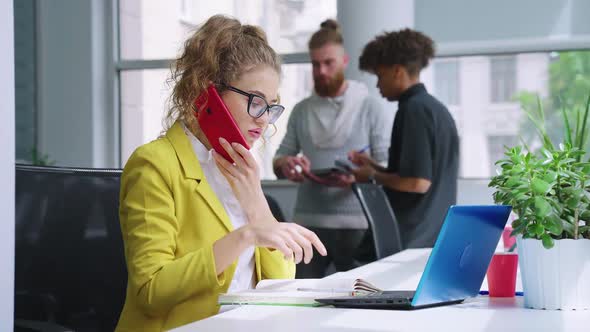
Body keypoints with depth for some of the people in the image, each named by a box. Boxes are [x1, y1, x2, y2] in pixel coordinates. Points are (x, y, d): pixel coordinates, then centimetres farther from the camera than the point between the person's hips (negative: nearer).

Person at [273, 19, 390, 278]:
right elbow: (278, 160, 14)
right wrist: (284, 164, -11)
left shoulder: (370, 107, 1)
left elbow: (386, 165, -3)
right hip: (308, 222, 3)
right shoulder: (301, 110, 12)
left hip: (355, 223, -3)